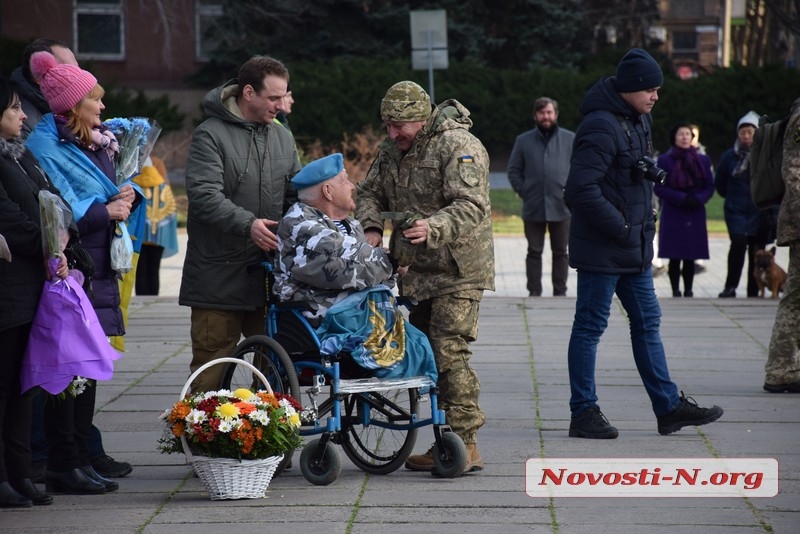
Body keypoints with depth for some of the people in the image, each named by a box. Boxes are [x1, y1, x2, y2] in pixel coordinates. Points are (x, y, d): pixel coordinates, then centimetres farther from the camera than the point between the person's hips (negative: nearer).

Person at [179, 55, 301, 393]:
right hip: (219, 276, -6)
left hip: (270, 276, 6)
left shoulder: (282, 138, 13)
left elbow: (296, 196, 19)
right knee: (211, 373, -2)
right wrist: (247, 223, -32)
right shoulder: (211, 135, -7)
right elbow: (204, 195, -19)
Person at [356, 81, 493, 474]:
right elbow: (370, 192, 18)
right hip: (415, 272, 8)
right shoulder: (391, 149, 12)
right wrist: (371, 227, -4)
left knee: (449, 353, -15)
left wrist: (433, 229, -41)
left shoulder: (458, 147, -14)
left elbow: (472, 206, -24)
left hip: (457, 271, -8)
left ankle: (465, 445, -12)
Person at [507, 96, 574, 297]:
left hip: (561, 206, 0)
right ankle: (534, 292, 9)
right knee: (534, 252, 5)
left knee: (561, 252, 7)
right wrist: (522, 191, -1)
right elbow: (514, 171, 10)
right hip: (533, 207, 0)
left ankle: (560, 291, 13)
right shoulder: (524, 141, 5)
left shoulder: (570, 139, 4)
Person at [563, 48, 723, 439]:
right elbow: (581, 190, -27)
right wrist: (620, 228, -20)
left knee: (647, 323, 13)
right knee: (590, 326, 0)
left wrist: (645, 224, 11)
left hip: (634, 247, 10)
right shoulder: (601, 127, -20)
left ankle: (669, 407, 19)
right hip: (601, 249, -10)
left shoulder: (640, 121, 10)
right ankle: (583, 413, 6)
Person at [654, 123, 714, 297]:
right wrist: (681, 198, -15)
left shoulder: (702, 160, 10)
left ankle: (688, 290, 9)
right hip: (673, 215, -3)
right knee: (675, 257, -4)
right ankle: (675, 290, 2)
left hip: (695, 215, 3)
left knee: (691, 257, 3)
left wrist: (698, 199, -11)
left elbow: (710, 186, 9)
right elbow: (659, 188, -4)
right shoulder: (665, 160, 0)